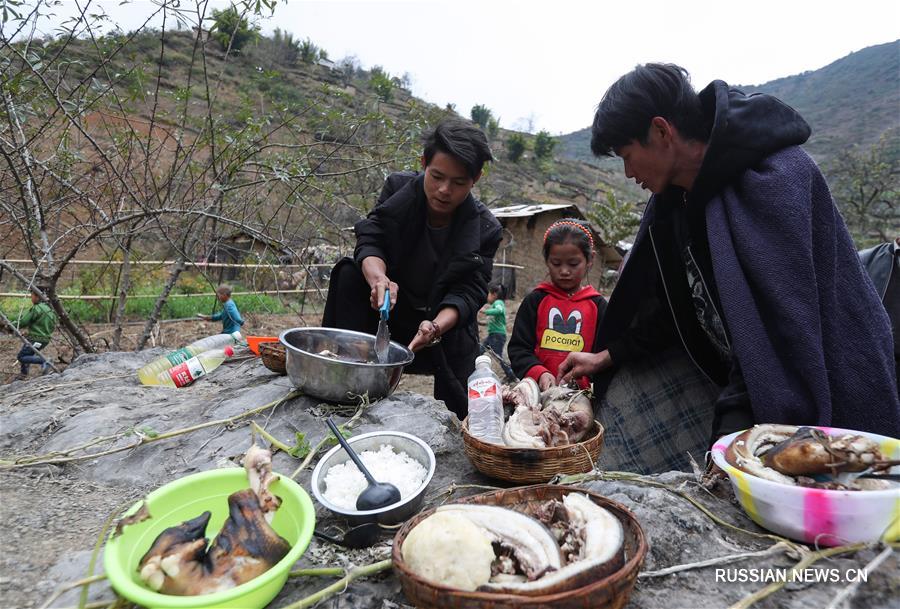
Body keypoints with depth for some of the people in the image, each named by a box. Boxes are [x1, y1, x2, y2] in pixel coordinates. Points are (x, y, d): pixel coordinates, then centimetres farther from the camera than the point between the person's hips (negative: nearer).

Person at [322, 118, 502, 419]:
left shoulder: (485, 230, -14)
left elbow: (467, 292, -20)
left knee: (458, 412, -11)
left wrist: (436, 327, -41)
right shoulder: (398, 188, -10)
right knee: (349, 273, -26)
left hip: (446, 323, 0)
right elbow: (370, 239, -19)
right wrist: (379, 278, -44)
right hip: (390, 307, 1)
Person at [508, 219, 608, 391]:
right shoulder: (535, 301, 10)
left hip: (582, 392, 0)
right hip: (539, 390, 0)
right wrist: (539, 374, -11)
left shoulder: (598, 305, 10)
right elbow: (518, 348, 6)